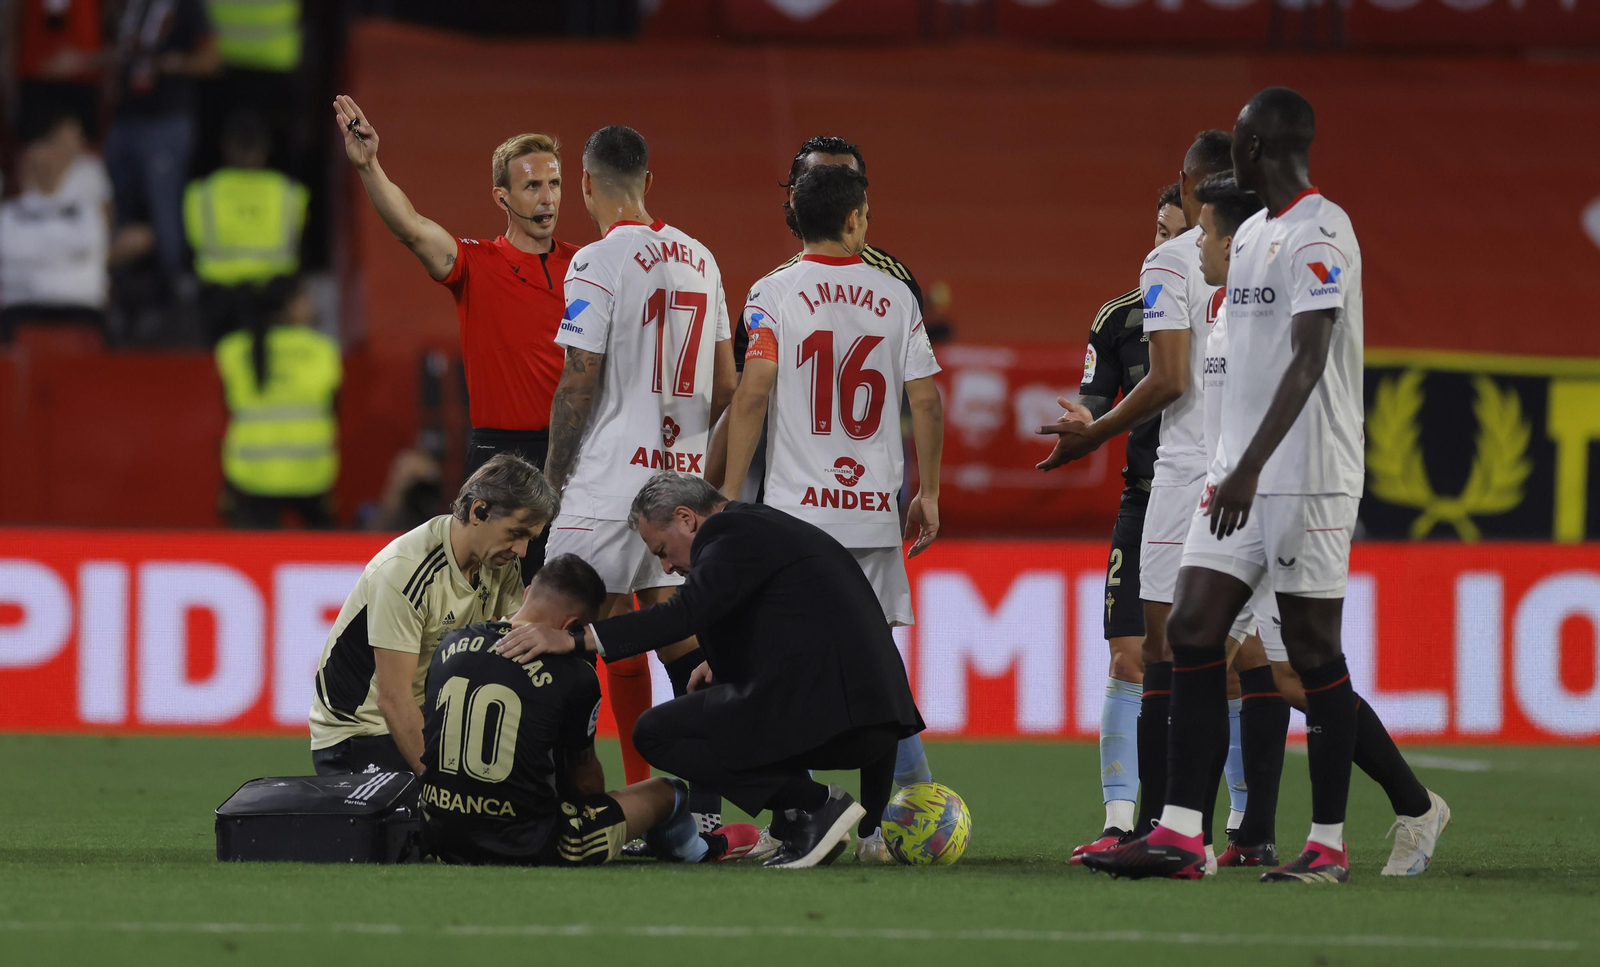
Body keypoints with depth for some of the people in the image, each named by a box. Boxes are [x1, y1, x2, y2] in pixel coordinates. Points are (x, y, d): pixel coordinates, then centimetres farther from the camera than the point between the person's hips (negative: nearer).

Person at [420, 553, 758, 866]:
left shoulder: (450, 645, 2)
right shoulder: (575, 677, -11)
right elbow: (587, 782, 4)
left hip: (440, 840, 5)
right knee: (666, 793, 16)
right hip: (530, 850, -5)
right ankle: (696, 850, 50)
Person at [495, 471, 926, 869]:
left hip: (820, 711, -10)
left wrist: (572, 639, -24)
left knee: (656, 733, -1)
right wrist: (727, 662, 24)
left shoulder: (736, 533, -6)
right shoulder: (770, 524, 23)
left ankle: (813, 805, -9)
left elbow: (684, 612, -20)